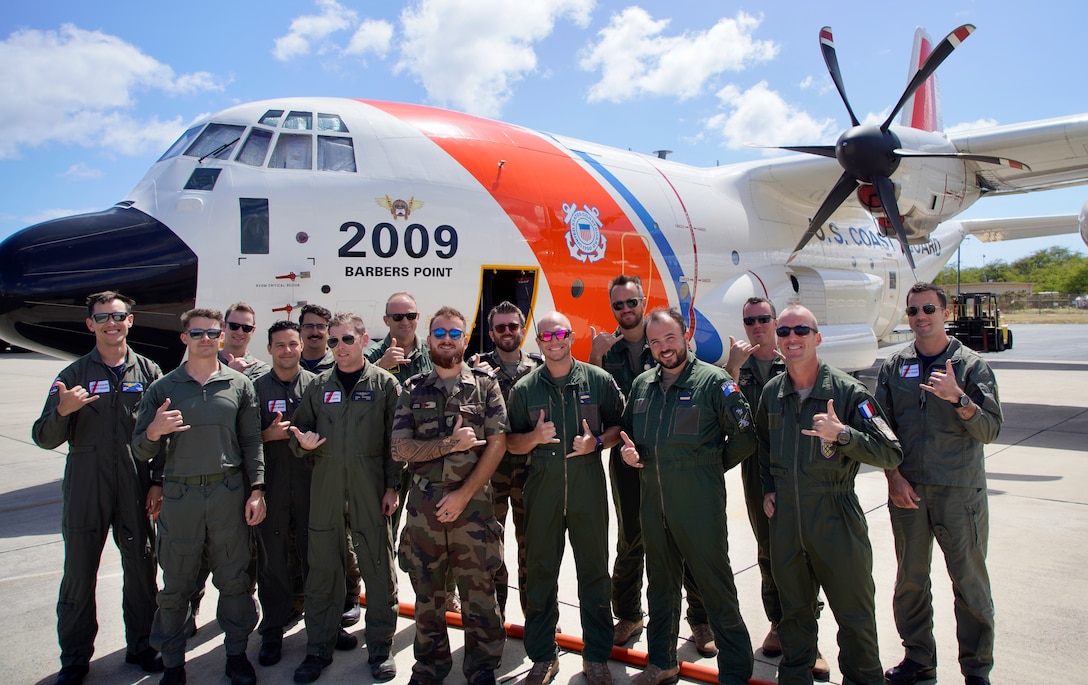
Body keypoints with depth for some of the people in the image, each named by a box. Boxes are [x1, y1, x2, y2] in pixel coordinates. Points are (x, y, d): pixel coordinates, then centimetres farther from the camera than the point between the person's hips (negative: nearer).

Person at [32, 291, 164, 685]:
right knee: (78, 574, 8)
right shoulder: (74, 375, 3)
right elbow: (45, 439, 0)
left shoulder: (148, 372, 4)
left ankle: (141, 646, 27)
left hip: (136, 488, 0)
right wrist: (62, 411, -20)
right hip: (85, 488, 0)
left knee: (141, 569, 9)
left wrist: (159, 482, 0)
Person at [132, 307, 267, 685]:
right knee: (176, 583, 8)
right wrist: (153, 431, -18)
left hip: (229, 493, 0)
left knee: (234, 578, 9)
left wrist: (256, 490, 0)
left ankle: (236, 652, 24)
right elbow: (141, 451, 4)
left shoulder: (239, 384, 5)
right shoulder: (162, 388, 4)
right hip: (180, 494, 0)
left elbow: (251, 441, 7)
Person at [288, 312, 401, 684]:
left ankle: (380, 646, 17)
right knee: (322, 563, 8)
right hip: (325, 483, 3)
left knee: (377, 563, 3)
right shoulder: (319, 385, 11)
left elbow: (396, 439, 0)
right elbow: (301, 429, 17)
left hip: (370, 484, -3)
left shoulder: (384, 384, 2)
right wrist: (303, 442, -7)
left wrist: (393, 486, -5)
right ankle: (319, 646, 22)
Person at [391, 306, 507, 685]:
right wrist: (451, 444, -14)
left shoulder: (485, 385, 1)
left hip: (473, 502, -2)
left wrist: (464, 493, -11)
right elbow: (400, 449, -1)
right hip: (423, 504, 2)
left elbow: (497, 443, -5)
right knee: (427, 590, 12)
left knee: (479, 590, 5)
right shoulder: (414, 392, 7)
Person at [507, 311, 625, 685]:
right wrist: (535, 436, -14)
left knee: (594, 571, 8)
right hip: (542, 489, 1)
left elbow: (620, 426, 6)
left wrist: (597, 442, -13)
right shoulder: (524, 388, 3)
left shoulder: (599, 380, 0)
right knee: (540, 573, 9)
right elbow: (512, 443, 6)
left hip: (588, 489, -1)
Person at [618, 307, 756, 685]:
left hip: (700, 503, -6)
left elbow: (744, 437, -7)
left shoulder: (713, 381, -8)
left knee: (716, 586, 2)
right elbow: (629, 431, 22)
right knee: (660, 583, 18)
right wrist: (628, 450, 1)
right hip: (653, 501, 6)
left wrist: (710, 466, -1)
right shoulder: (641, 384, 10)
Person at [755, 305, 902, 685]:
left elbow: (891, 454, -14)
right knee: (794, 610, 18)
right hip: (784, 517, 4)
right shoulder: (772, 392, 5)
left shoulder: (848, 391, -10)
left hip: (836, 518, -4)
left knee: (854, 614, 6)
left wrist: (842, 434, -27)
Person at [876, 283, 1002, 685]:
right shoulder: (894, 366, 6)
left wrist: (958, 398, -23)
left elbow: (989, 430, -8)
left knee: (970, 581, 5)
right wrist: (894, 476, -3)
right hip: (907, 491, 3)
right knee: (910, 580, 11)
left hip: (960, 492, -2)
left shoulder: (971, 365, -1)